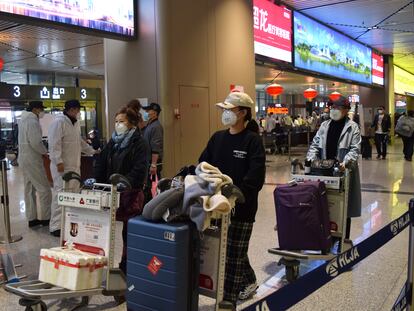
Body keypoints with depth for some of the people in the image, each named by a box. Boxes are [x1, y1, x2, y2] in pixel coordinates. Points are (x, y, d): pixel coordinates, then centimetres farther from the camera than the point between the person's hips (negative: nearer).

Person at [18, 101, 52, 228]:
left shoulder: (24, 120, 14)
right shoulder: (33, 121, -16)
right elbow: (35, 142, -24)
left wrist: (41, 151, 9)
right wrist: (45, 152, -7)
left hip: (24, 159, 10)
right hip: (32, 160, -10)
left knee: (29, 190, 12)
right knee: (44, 189, -3)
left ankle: (31, 218, 18)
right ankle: (45, 218, 2)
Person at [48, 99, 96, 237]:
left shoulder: (75, 123, 17)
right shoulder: (59, 122, -12)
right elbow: (54, 144, -19)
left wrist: (93, 151, 24)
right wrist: (58, 162, -24)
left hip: (75, 165, 9)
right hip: (62, 166, -9)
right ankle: (56, 226, -1)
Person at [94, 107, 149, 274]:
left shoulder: (139, 144, -5)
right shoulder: (112, 142, 17)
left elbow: (139, 170, -16)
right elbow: (101, 164, 14)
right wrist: (96, 182, -1)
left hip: (131, 192, -6)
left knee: (129, 231, -2)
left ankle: (127, 264, 11)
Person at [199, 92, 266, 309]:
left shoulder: (253, 141, -9)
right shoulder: (217, 138, 9)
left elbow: (255, 179, -18)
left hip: (242, 207, -6)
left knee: (233, 253, 2)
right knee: (235, 250, 19)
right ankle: (249, 281, 42)